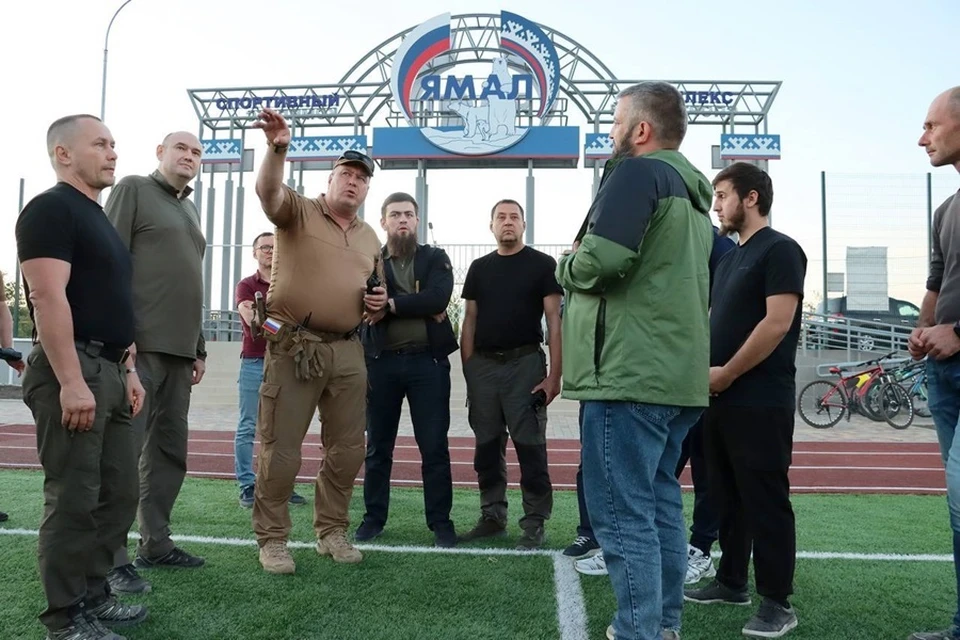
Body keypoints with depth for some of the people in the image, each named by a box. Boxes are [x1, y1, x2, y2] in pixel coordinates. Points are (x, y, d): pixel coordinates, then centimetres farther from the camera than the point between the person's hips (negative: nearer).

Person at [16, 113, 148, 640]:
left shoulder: (99, 219, 21)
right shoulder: (50, 209, -8)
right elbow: (48, 298, -18)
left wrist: (128, 370, 18)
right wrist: (70, 381, -23)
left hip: (108, 372, 9)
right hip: (72, 371, -9)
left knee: (118, 495, 13)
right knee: (73, 501, -2)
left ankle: (94, 597, 27)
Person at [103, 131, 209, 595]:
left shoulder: (190, 209, 23)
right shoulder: (133, 189, 2)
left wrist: (198, 347, 19)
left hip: (179, 349, 8)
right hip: (138, 344, -8)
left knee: (170, 450, 10)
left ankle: (155, 543, 19)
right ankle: (112, 558, 0)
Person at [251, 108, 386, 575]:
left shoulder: (370, 237, 18)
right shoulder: (298, 211, 1)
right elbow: (268, 191, -22)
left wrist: (379, 302, 3)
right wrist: (277, 149, -40)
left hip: (347, 351, 6)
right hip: (294, 346, -5)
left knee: (346, 448, 10)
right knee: (280, 447, 0)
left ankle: (332, 531, 25)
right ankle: (272, 539, 14)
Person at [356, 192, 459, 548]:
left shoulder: (435, 258, 8)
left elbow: (439, 298, -11)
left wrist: (390, 303, -12)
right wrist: (420, 308, -15)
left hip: (427, 361, -1)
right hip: (381, 362, 1)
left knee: (434, 447, 2)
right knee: (378, 446, 10)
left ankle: (441, 522, 13)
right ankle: (374, 517, 23)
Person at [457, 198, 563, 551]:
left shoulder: (542, 264, 1)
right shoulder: (479, 267, 13)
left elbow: (555, 320, -4)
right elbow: (469, 320, 13)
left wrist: (555, 374, -12)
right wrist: (467, 370, 4)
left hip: (525, 363, -4)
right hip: (483, 365, 4)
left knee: (530, 446, -2)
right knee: (487, 446, 10)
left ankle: (535, 522, 8)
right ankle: (492, 516, 22)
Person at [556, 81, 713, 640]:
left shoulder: (638, 173, -9)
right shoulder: (693, 192, 21)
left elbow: (600, 259, -23)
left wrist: (569, 268, -1)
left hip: (630, 374, -10)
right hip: (677, 376, 10)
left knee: (623, 516, -4)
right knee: (660, 505, 16)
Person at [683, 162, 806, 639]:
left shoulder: (780, 250, -8)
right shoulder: (731, 256, 18)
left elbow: (778, 322, -18)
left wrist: (727, 372, -14)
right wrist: (705, 369, 6)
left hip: (760, 400, -9)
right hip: (721, 398, 9)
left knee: (765, 499, -2)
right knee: (727, 495, 15)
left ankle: (777, 602, 8)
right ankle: (731, 581, 27)